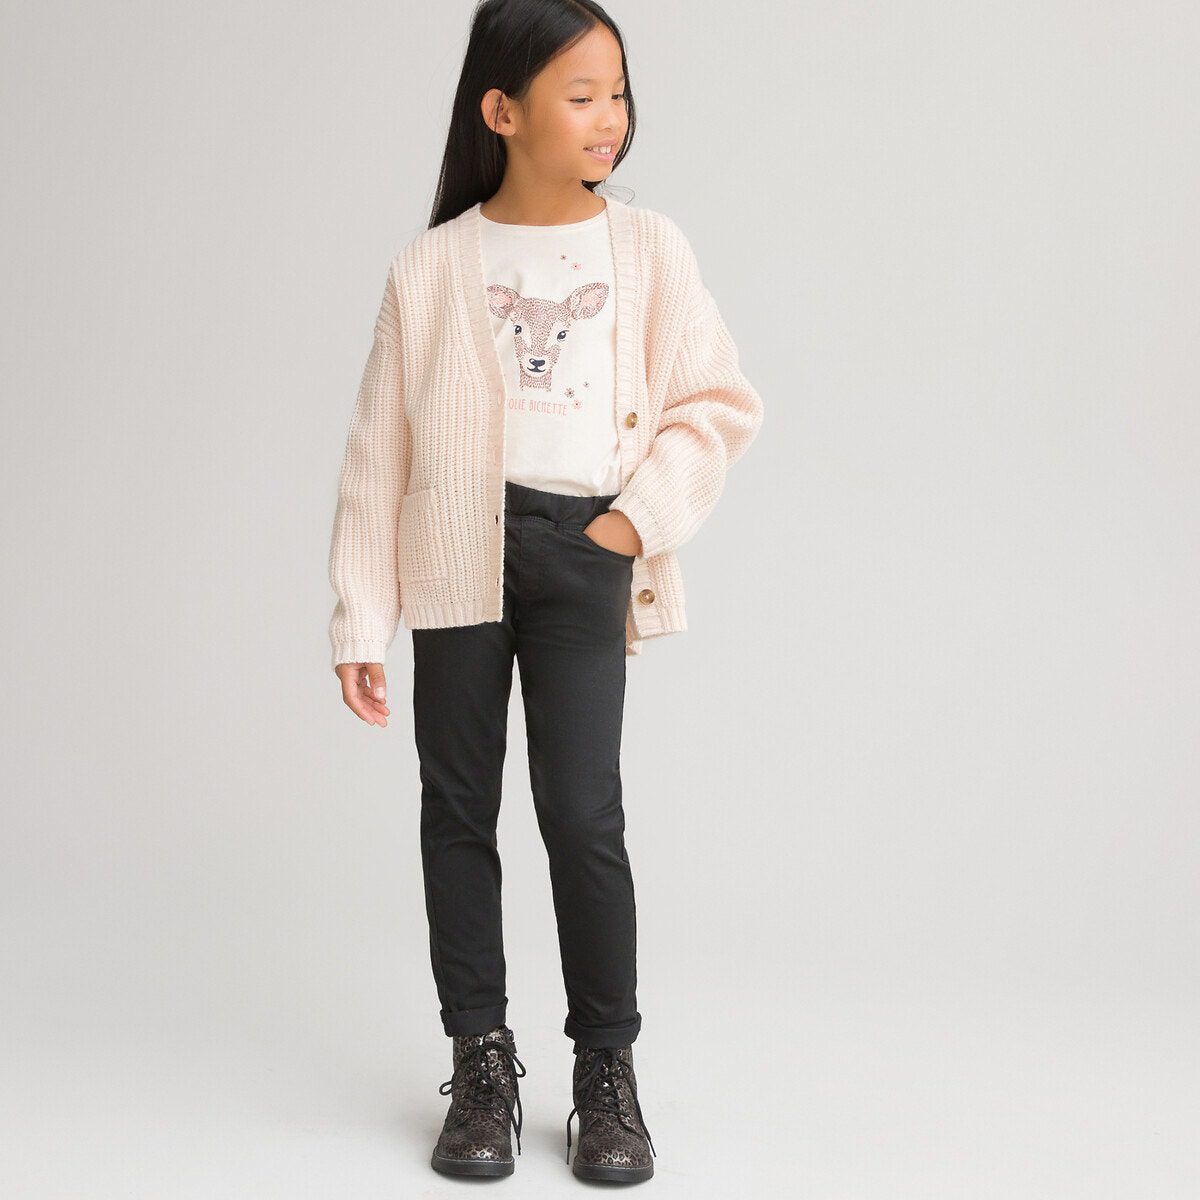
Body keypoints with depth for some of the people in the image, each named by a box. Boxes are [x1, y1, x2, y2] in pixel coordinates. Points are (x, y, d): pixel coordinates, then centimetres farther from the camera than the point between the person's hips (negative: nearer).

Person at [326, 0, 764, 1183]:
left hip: (583, 550, -1)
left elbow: (718, 402, 6)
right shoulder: (431, 266, 2)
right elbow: (378, 450, 3)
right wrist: (360, 619, 1)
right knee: (458, 807, 7)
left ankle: (607, 1064, 13)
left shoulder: (649, 249, 3)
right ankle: (481, 1060, 21)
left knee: (583, 812, -5)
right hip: (458, 550, 1)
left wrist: (640, 519, -7)